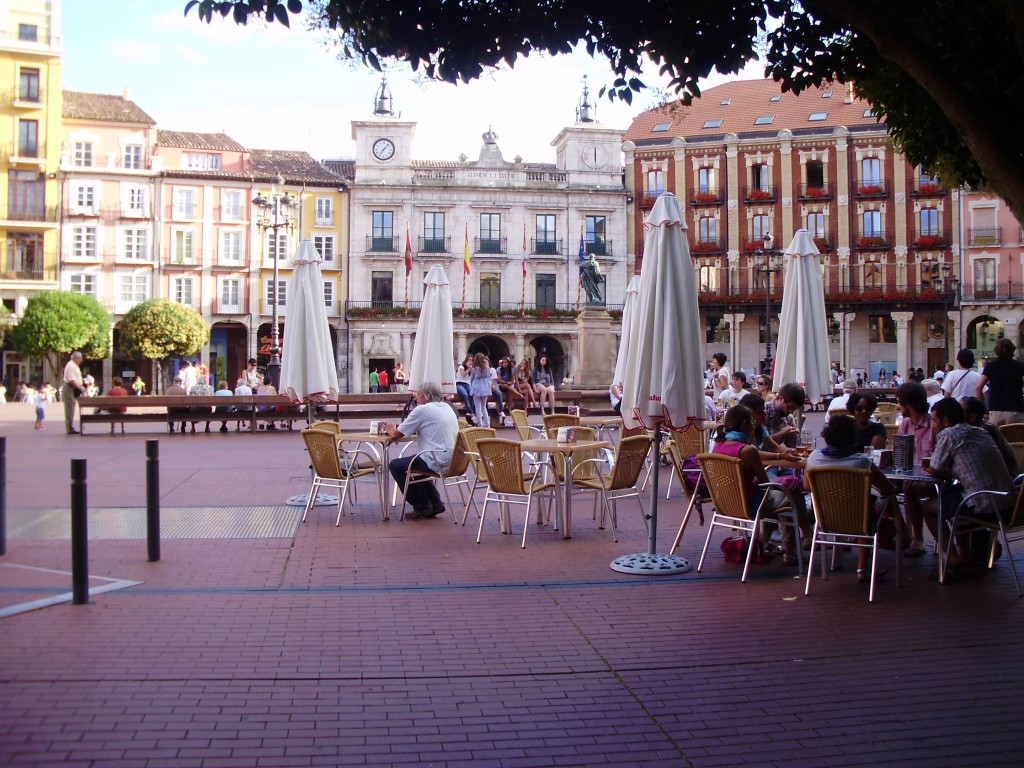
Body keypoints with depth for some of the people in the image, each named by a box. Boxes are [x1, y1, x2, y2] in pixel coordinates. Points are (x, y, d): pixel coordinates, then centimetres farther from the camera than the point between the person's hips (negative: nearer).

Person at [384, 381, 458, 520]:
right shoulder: (447, 408, 17)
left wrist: (390, 429, 21)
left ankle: (421, 507, 10)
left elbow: (396, 435, -3)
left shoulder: (421, 410, -8)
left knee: (395, 465, 8)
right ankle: (435, 503, 25)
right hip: (453, 461, 9)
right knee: (414, 463, 31)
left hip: (437, 463, -9)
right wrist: (396, 429, 25)